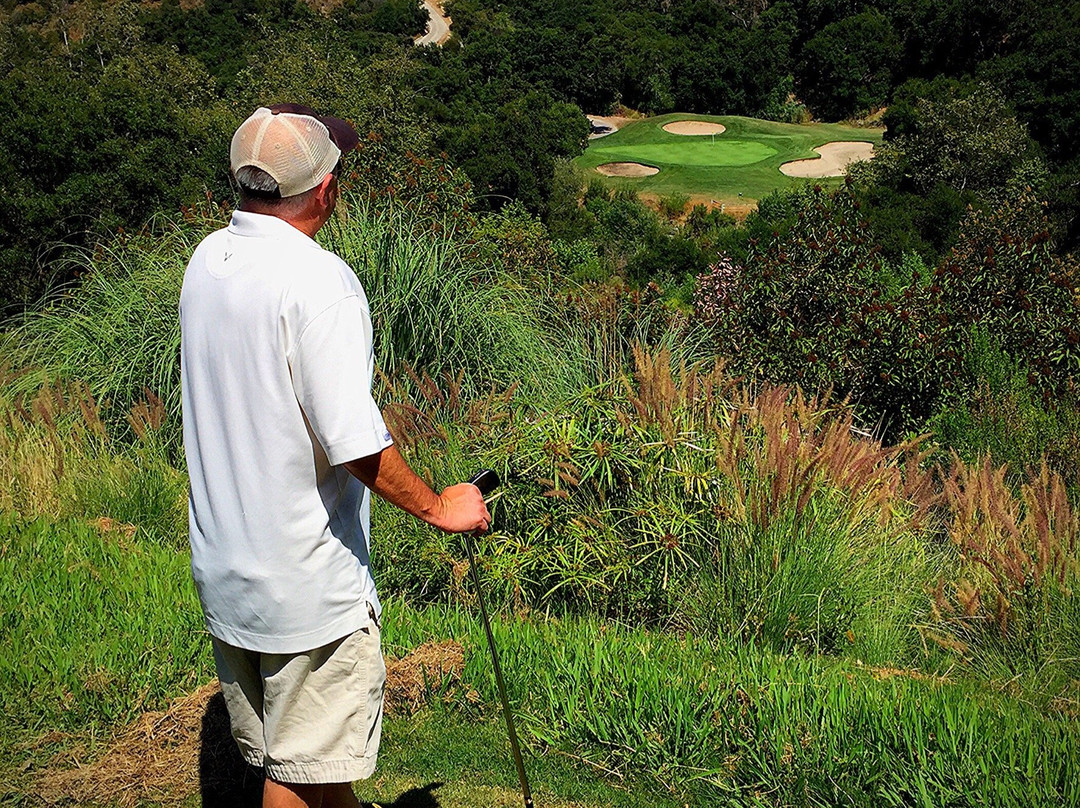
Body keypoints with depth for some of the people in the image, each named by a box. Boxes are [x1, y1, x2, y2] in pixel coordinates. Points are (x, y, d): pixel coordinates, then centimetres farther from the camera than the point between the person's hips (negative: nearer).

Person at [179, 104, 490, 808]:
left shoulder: (205, 261, 2)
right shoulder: (319, 281, -23)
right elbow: (355, 444, -26)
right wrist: (439, 507, -11)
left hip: (220, 564, 8)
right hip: (306, 578, -8)